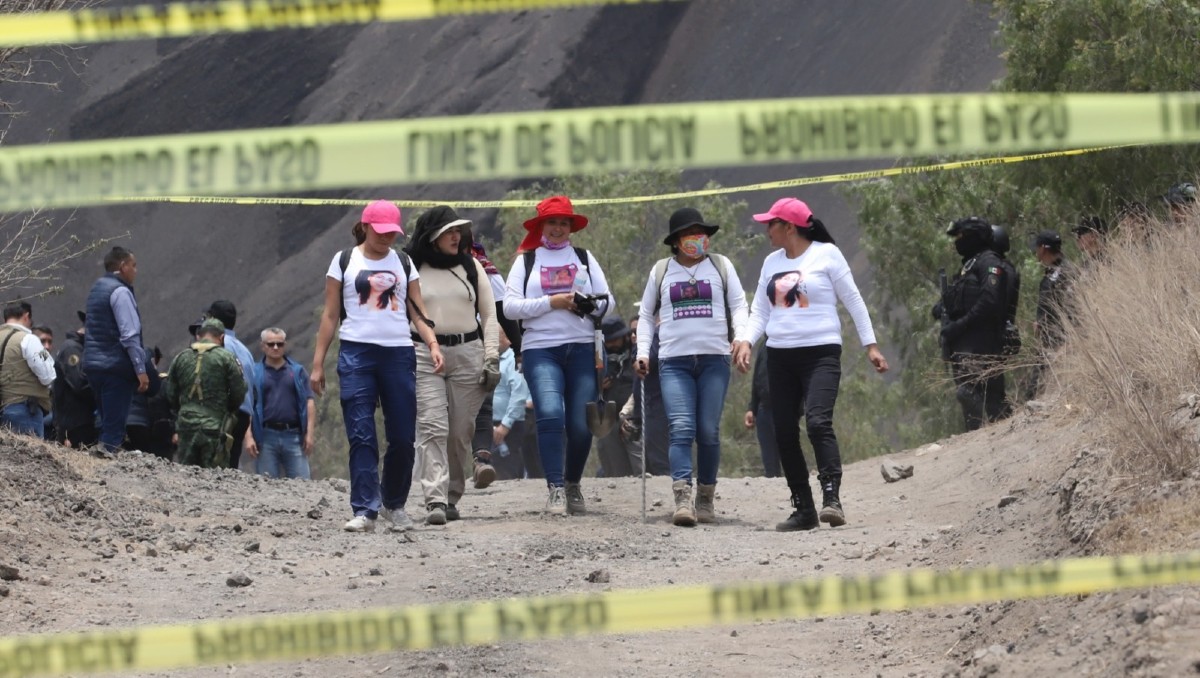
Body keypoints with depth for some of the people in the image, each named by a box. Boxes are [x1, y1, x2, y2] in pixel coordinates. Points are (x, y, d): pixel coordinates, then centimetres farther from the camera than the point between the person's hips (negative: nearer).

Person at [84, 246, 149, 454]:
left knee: (107, 424, 13)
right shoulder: (120, 292, -11)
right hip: (116, 367, -9)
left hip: (93, 364, 9)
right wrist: (141, 370, -16)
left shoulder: (96, 290, 17)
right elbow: (129, 336, -17)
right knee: (114, 428, -8)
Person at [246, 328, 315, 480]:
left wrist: (310, 433, 0)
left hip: (293, 435, 1)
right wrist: (248, 436, -7)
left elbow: (309, 402, 9)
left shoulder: (298, 371, 13)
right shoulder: (254, 373, 9)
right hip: (266, 437, -1)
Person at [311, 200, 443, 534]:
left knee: (402, 435, 2)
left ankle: (393, 504, 21)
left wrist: (433, 344, -8)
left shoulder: (403, 263, 13)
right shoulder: (345, 261, 8)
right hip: (357, 353, -2)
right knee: (361, 435, -9)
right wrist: (317, 363, 3)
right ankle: (364, 511, -11)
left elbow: (417, 312, 10)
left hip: (399, 354, 2)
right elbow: (330, 315, 8)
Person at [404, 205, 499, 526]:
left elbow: (489, 314, 13)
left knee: (461, 431, 2)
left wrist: (492, 358, 3)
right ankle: (435, 501, -20)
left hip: (468, 354, 2)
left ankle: (452, 497, 15)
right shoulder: (411, 269, 5)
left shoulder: (471, 267, 11)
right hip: (423, 356, -2)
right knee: (432, 427, -13)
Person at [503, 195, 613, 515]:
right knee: (550, 414, -21)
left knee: (581, 425, -2)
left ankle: (573, 485, 20)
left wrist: (589, 305, -12)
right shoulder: (526, 261, 11)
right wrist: (552, 302, -9)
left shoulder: (584, 258, 16)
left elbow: (607, 300, 10)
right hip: (540, 349, -2)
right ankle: (555, 489, -18)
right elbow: (510, 306, 1)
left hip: (582, 348, 2)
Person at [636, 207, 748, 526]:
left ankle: (706, 500, 11)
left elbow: (738, 305, 10)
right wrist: (642, 351, 7)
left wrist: (741, 336, -8)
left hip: (714, 359, 0)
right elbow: (646, 315, 19)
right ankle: (683, 500, -25)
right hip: (674, 361, 0)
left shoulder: (721, 266, 12)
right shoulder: (661, 271, 14)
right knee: (681, 428, -15)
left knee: (709, 432, -1)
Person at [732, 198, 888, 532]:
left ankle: (832, 498, -29)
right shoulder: (772, 262, 14)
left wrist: (871, 345, 0)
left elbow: (853, 301, 3)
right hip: (780, 356, 6)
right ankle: (803, 509, 8)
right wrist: (745, 341, -3)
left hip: (821, 354, -6)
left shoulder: (826, 254, -1)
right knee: (784, 433, 1)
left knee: (818, 422, -24)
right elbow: (760, 312, 16)